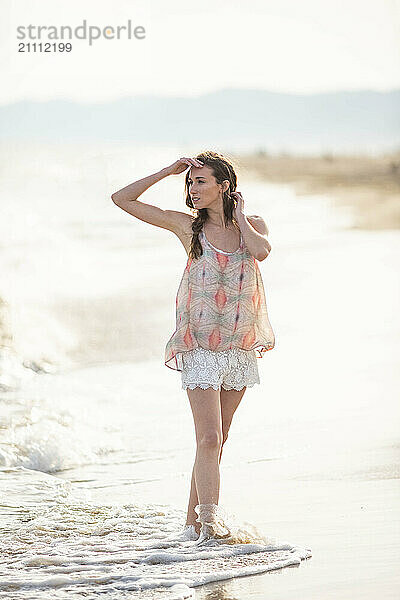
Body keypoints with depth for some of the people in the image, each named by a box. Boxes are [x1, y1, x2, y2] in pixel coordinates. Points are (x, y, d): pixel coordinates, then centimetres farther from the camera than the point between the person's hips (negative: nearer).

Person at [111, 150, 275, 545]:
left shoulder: (253, 224, 7)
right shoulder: (187, 225, 2)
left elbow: (261, 250, -18)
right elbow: (121, 199, 1)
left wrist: (239, 215, -3)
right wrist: (167, 172, -1)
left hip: (240, 345, 3)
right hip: (199, 346, -3)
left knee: (215, 440, 8)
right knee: (209, 438, -14)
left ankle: (194, 521, 16)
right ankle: (210, 519, -20)